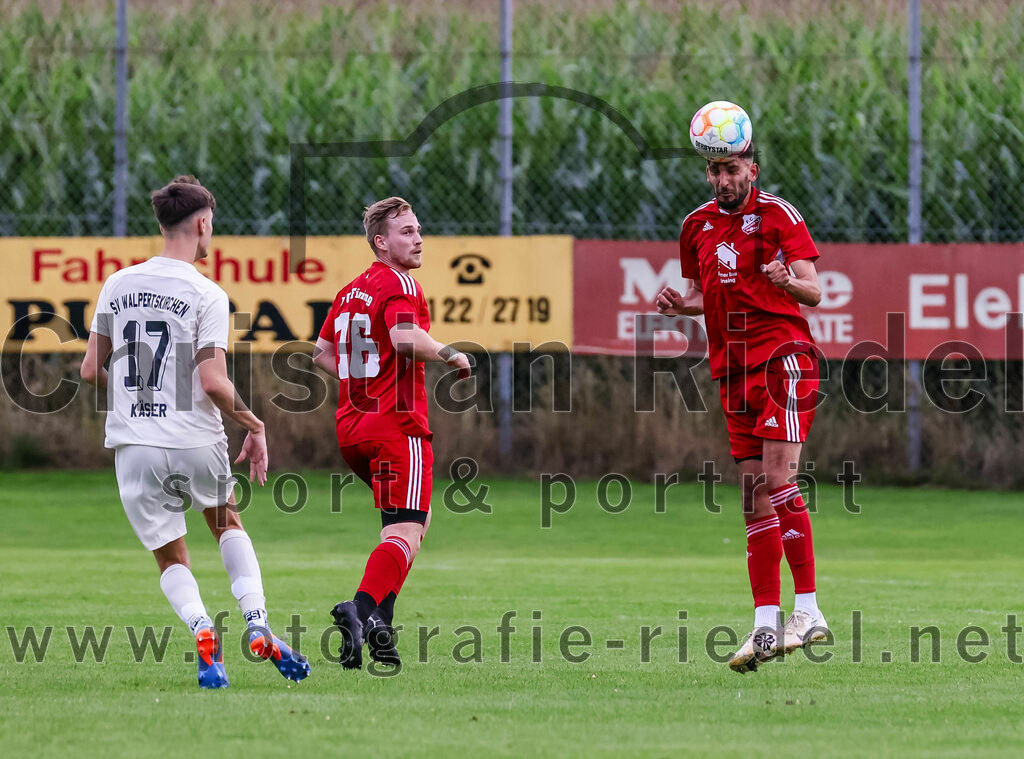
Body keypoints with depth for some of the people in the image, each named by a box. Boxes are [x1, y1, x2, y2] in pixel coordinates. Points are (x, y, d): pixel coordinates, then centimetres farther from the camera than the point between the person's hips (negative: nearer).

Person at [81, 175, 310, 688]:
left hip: (132, 445, 2)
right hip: (196, 441, -2)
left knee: (170, 558, 14)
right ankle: (258, 628, 9)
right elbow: (212, 382, -16)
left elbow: (91, 370, 7)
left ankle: (202, 631, -15)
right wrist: (254, 426, -2)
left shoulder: (117, 285, 4)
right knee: (228, 525, 25)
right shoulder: (207, 295, -9)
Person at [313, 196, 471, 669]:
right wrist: (451, 355, -13)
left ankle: (377, 625, 10)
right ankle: (363, 610, -36)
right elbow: (405, 337, -27)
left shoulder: (350, 291, 17)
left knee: (417, 518, 23)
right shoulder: (400, 284, -9)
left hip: (351, 427, 9)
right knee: (405, 534, -14)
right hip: (398, 426, -9)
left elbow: (322, 354, 23)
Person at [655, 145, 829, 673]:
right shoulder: (698, 225, 14)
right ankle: (766, 625, 2)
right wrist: (680, 304, 2)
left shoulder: (778, 215, -3)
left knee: (778, 479, -18)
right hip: (733, 367, 6)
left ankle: (808, 610, -16)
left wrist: (788, 280, -28)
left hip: (783, 356, -6)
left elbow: (813, 292, -6)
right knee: (755, 499, 3)